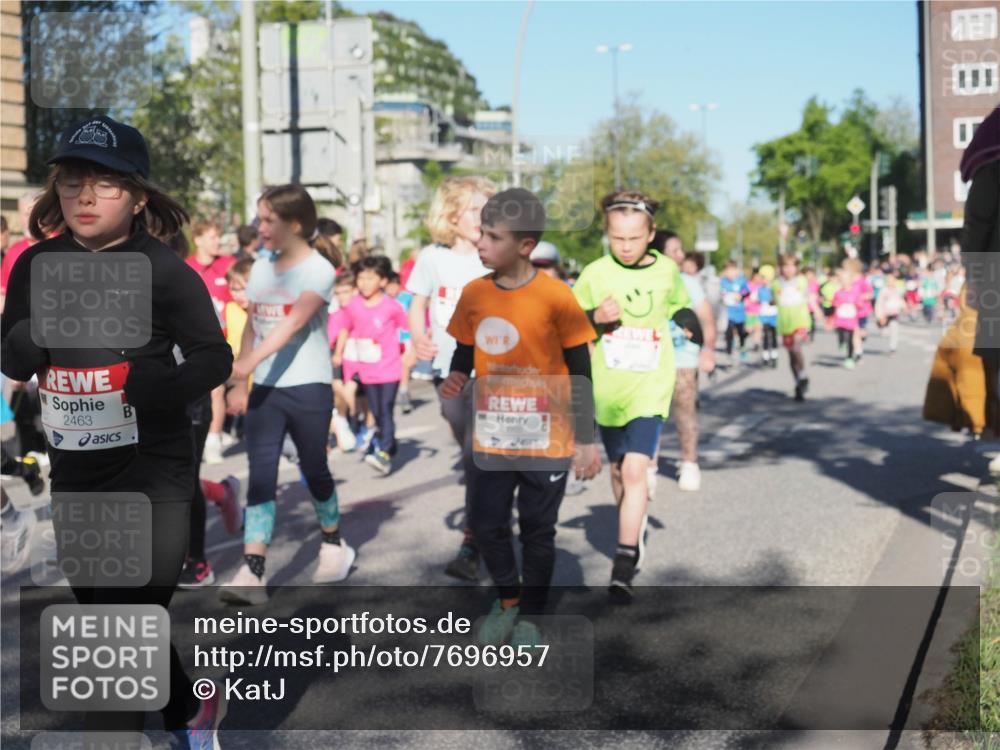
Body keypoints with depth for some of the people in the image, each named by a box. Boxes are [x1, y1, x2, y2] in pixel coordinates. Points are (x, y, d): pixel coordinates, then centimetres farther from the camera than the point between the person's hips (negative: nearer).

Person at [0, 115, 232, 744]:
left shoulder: (164, 270, -13)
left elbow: (216, 358, -10)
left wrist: (162, 385, -29)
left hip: (153, 472, -6)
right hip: (74, 475, 6)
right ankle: (190, 709, 45)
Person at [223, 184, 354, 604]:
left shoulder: (318, 270, -9)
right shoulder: (261, 269, 11)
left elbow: (294, 322, -24)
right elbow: (251, 326, 16)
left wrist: (251, 361, -36)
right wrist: (240, 383, 13)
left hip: (308, 388, -4)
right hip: (264, 389, 5)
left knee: (313, 470, 8)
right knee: (260, 475, -5)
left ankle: (334, 545, 33)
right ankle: (252, 573, -9)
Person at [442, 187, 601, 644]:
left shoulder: (556, 297, -13)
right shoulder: (473, 294, -2)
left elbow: (580, 373, -7)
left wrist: (585, 440, -7)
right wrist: (456, 379, -11)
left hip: (545, 441, -3)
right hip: (490, 439, 3)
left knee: (537, 530, 11)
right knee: (486, 525, 10)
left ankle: (530, 614, 30)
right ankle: (507, 599, 36)